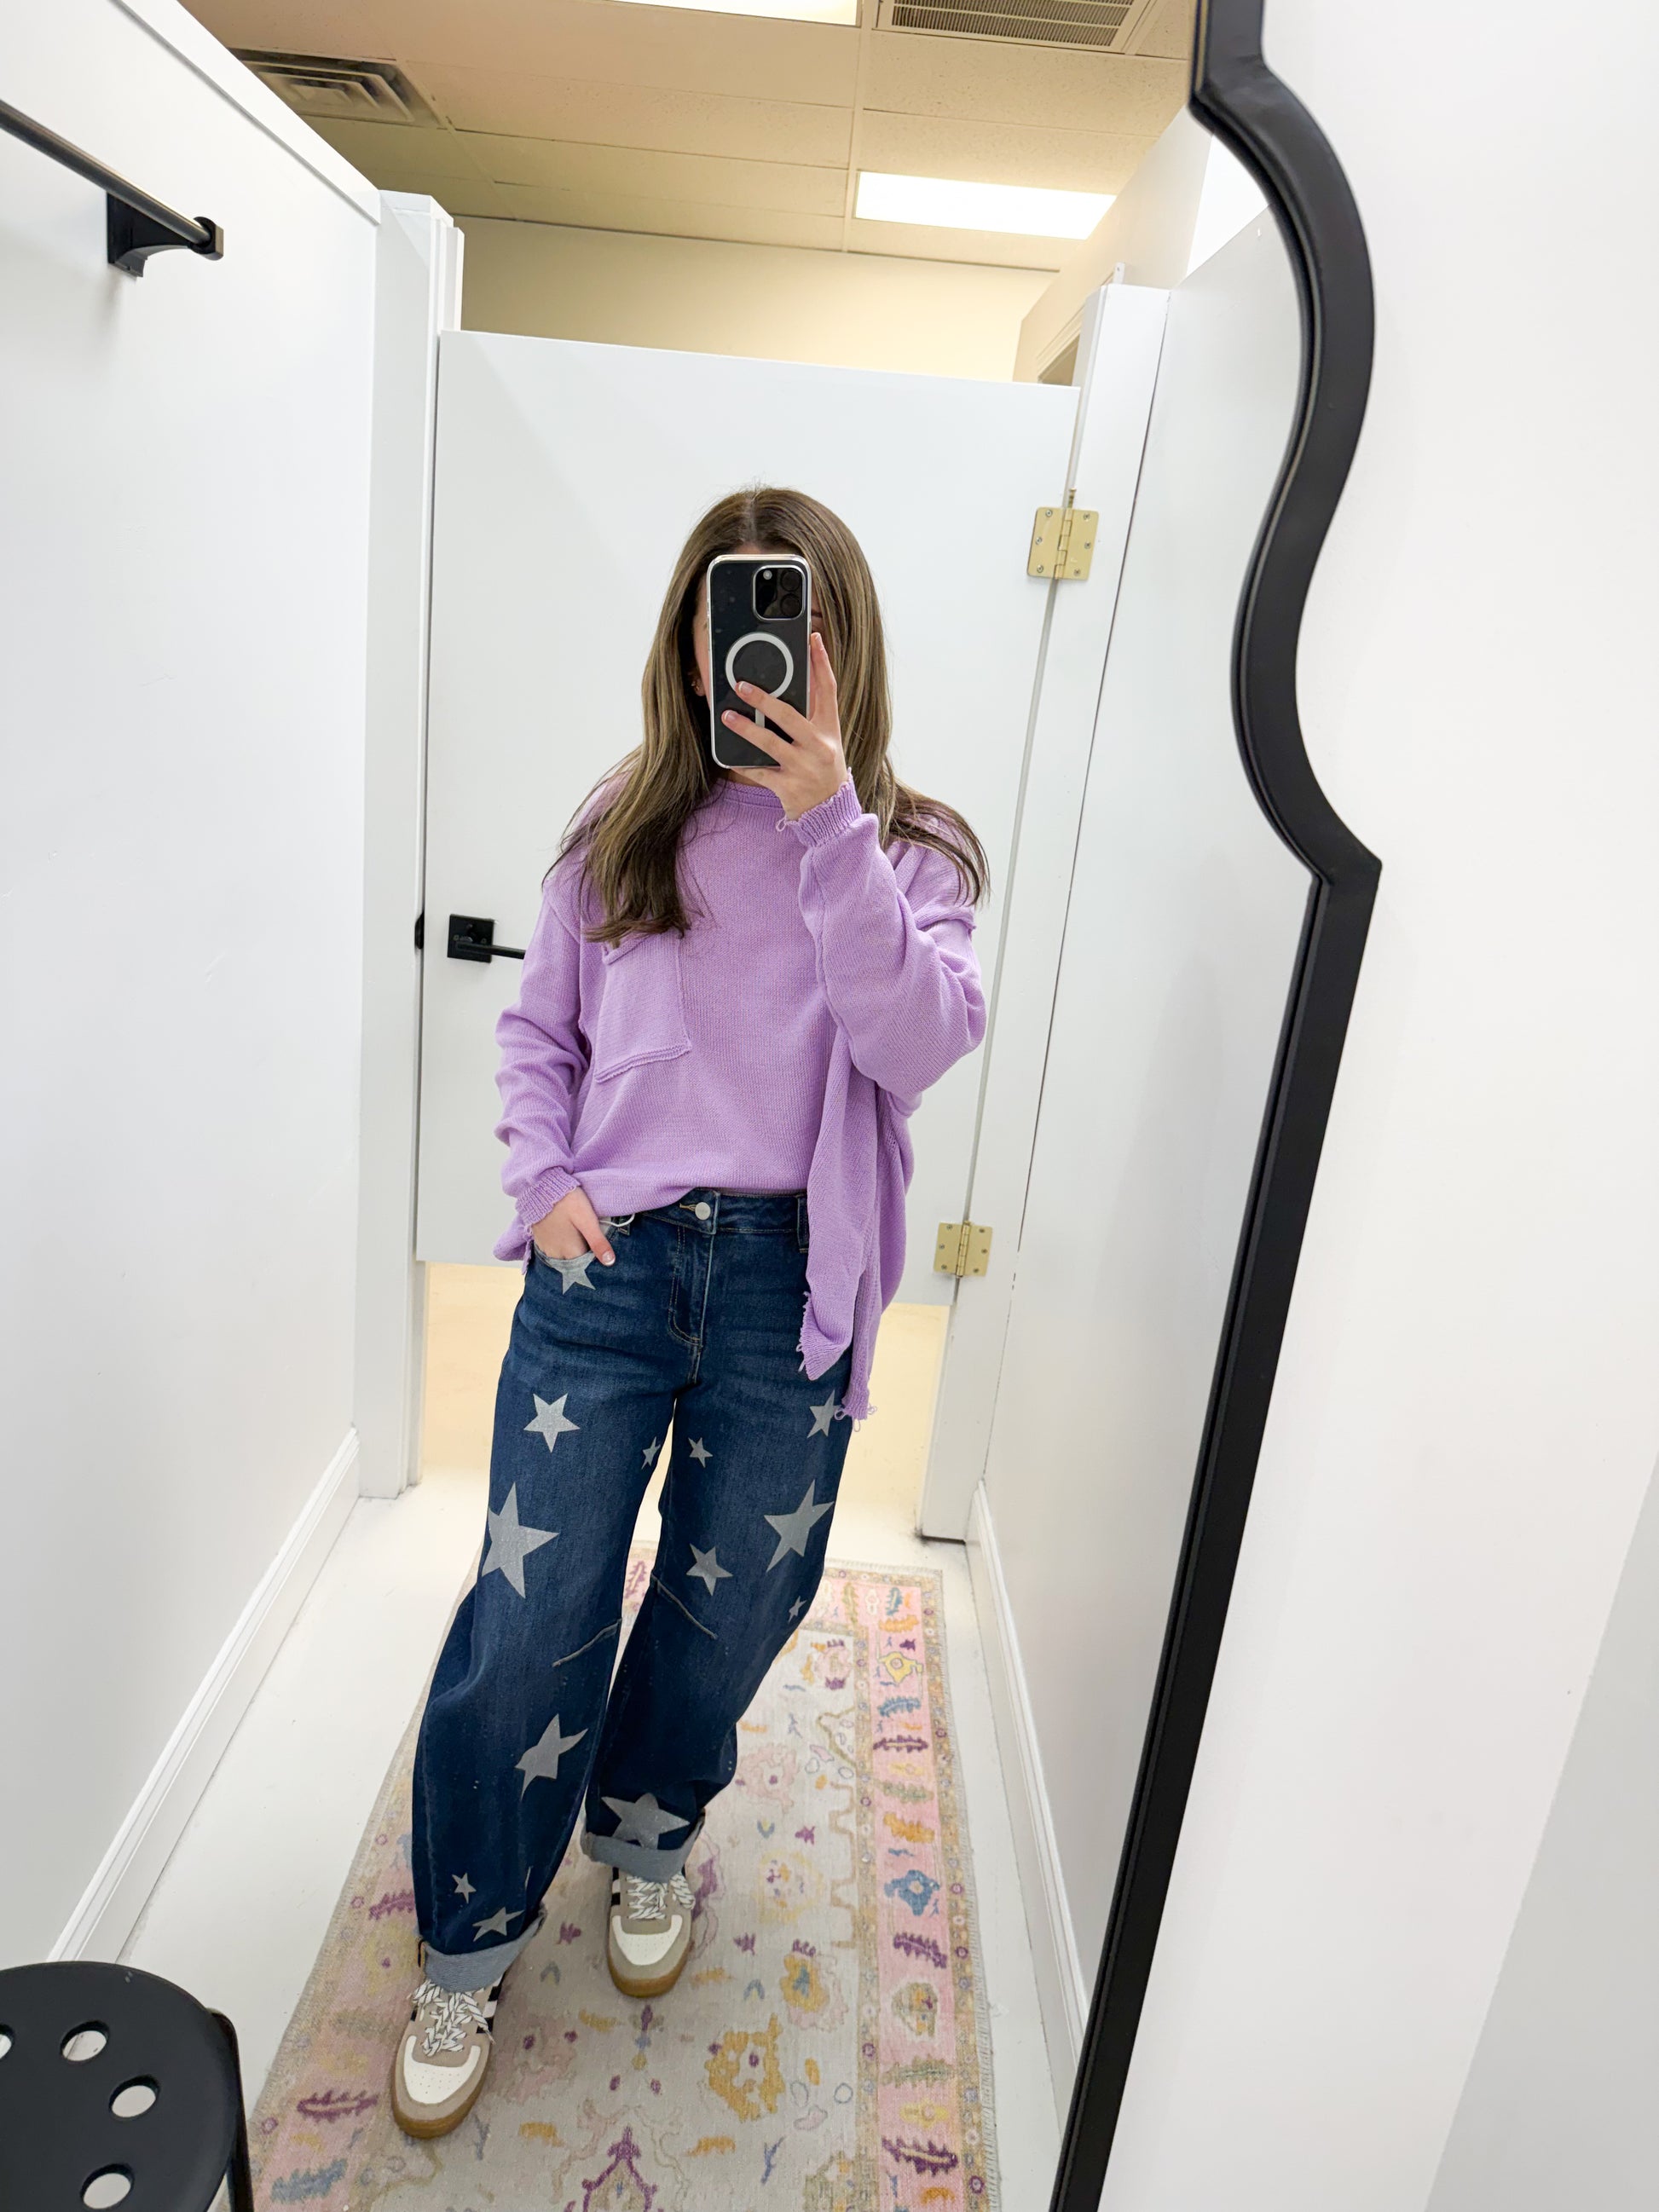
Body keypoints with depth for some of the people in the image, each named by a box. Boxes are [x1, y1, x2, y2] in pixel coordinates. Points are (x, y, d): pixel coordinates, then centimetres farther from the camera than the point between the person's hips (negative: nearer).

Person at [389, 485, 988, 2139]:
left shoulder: (909, 848, 3)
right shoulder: (622, 827, 8)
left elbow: (918, 1045, -15)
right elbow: (538, 1028, 14)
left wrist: (827, 823, -20)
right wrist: (543, 1176, -2)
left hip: (789, 1276, 0)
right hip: (607, 1256, 1)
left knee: (729, 1604, 14)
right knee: (531, 1612, 2)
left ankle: (649, 1838, 46)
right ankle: (467, 1950, 28)